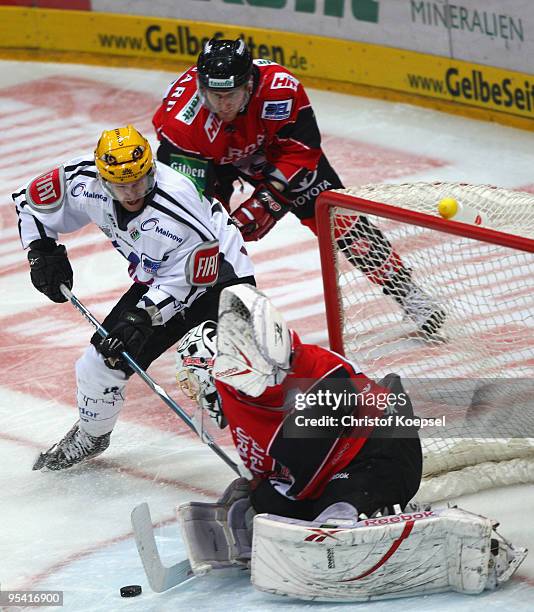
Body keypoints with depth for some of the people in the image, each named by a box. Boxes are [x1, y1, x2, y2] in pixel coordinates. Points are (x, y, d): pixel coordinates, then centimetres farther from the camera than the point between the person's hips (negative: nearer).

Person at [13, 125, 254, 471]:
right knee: (106, 354, 6)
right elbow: (32, 201, -1)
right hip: (156, 280, 7)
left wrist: (142, 318, -32)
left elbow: (187, 284, -26)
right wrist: (42, 251, -11)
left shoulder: (180, 212, -37)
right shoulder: (85, 183, -20)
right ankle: (91, 435, 33)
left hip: (219, 276, -6)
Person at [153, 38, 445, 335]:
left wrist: (267, 199, -30)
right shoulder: (181, 118, -39)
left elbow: (300, 149, -24)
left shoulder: (279, 87, -38)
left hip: (268, 149, 1)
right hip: (210, 158, 0)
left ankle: (403, 289, 9)